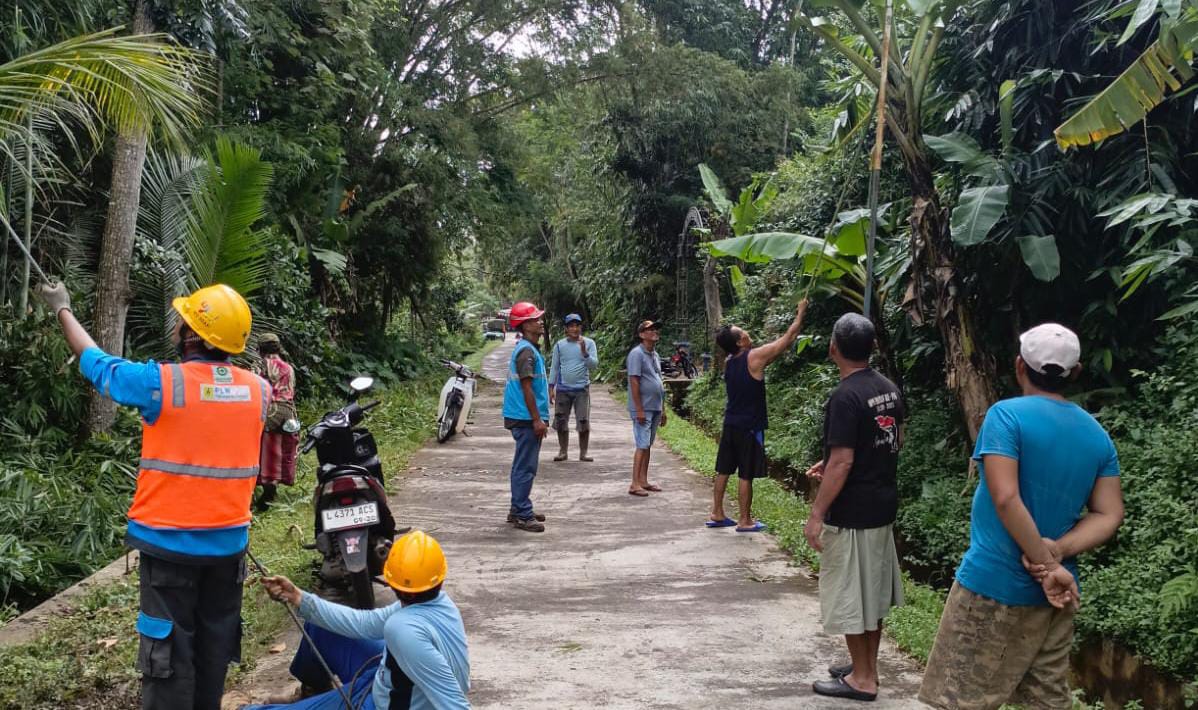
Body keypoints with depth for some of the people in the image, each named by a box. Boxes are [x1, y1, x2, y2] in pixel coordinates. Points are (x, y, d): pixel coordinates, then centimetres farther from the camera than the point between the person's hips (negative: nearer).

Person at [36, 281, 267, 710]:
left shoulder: (161, 383, -15)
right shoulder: (258, 390, -4)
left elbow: (94, 361, 2)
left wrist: (63, 310, 18)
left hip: (170, 542, -4)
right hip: (229, 541, 4)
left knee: (169, 648, 6)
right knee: (214, 643, 18)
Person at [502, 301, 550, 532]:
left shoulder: (527, 348, 16)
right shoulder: (527, 351, -16)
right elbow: (526, 388, -20)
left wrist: (539, 417, 23)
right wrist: (537, 419, -20)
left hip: (525, 418, 10)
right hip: (527, 418, -10)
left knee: (523, 466, 16)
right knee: (525, 467, -6)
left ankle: (518, 510, 24)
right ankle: (522, 515, -2)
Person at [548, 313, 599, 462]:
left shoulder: (589, 343, 0)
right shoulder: (559, 345, 4)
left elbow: (594, 365, -5)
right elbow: (554, 367, 8)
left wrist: (584, 352, -20)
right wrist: (551, 388, 4)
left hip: (582, 389, -1)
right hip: (563, 389, 2)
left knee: (584, 422, -2)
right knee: (560, 422, 5)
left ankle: (583, 453, 9)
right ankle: (562, 451, 16)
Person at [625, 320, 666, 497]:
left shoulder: (655, 355, 15)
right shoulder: (637, 354, -12)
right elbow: (634, 382, -17)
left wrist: (663, 409, 19)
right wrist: (639, 409, -20)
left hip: (655, 408, 8)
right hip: (643, 409, -8)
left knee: (647, 445, 12)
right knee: (642, 446, -9)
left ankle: (643, 481, 18)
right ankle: (635, 484, -6)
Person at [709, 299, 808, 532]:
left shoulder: (728, 362, 4)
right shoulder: (755, 357, -17)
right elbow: (788, 338, -9)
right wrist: (800, 314, 4)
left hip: (730, 425, 7)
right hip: (750, 427, -7)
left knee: (723, 470, 13)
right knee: (746, 475, 0)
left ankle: (717, 514, 21)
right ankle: (745, 521, 8)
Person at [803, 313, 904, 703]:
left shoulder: (845, 397, -21)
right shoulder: (889, 389, 5)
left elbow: (843, 463, -23)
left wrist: (816, 514, -17)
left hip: (851, 512, -9)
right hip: (883, 504, 9)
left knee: (849, 595, 3)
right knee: (873, 589, 18)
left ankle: (862, 679, 13)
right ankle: (867, 666, 30)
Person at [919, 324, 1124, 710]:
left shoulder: (1007, 414, -11)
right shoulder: (1098, 434, 8)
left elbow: (1005, 499, -21)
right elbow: (1109, 515, 4)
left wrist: (1048, 565, -15)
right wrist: (1055, 552, -8)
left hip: (993, 584, -6)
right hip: (1055, 593, 6)